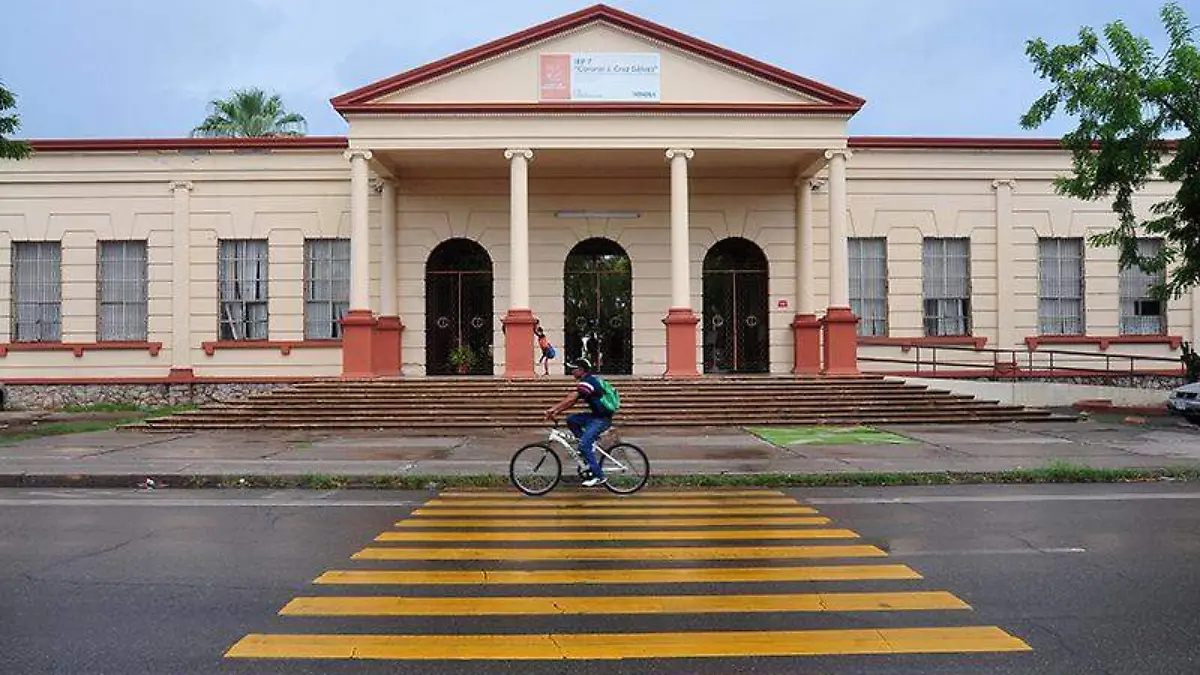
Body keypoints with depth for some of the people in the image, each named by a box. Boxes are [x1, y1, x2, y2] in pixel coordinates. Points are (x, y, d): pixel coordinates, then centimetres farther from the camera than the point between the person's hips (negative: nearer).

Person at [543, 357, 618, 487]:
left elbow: (571, 399, -26)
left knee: (584, 445, -14)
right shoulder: (589, 380, 14)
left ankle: (599, 477, -9)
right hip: (596, 415, 10)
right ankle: (590, 445, 10)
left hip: (602, 419, -10)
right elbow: (571, 400, 13)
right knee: (571, 420, 6)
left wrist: (553, 409, -24)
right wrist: (556, 411, 5)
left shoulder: (587, 382, -17)